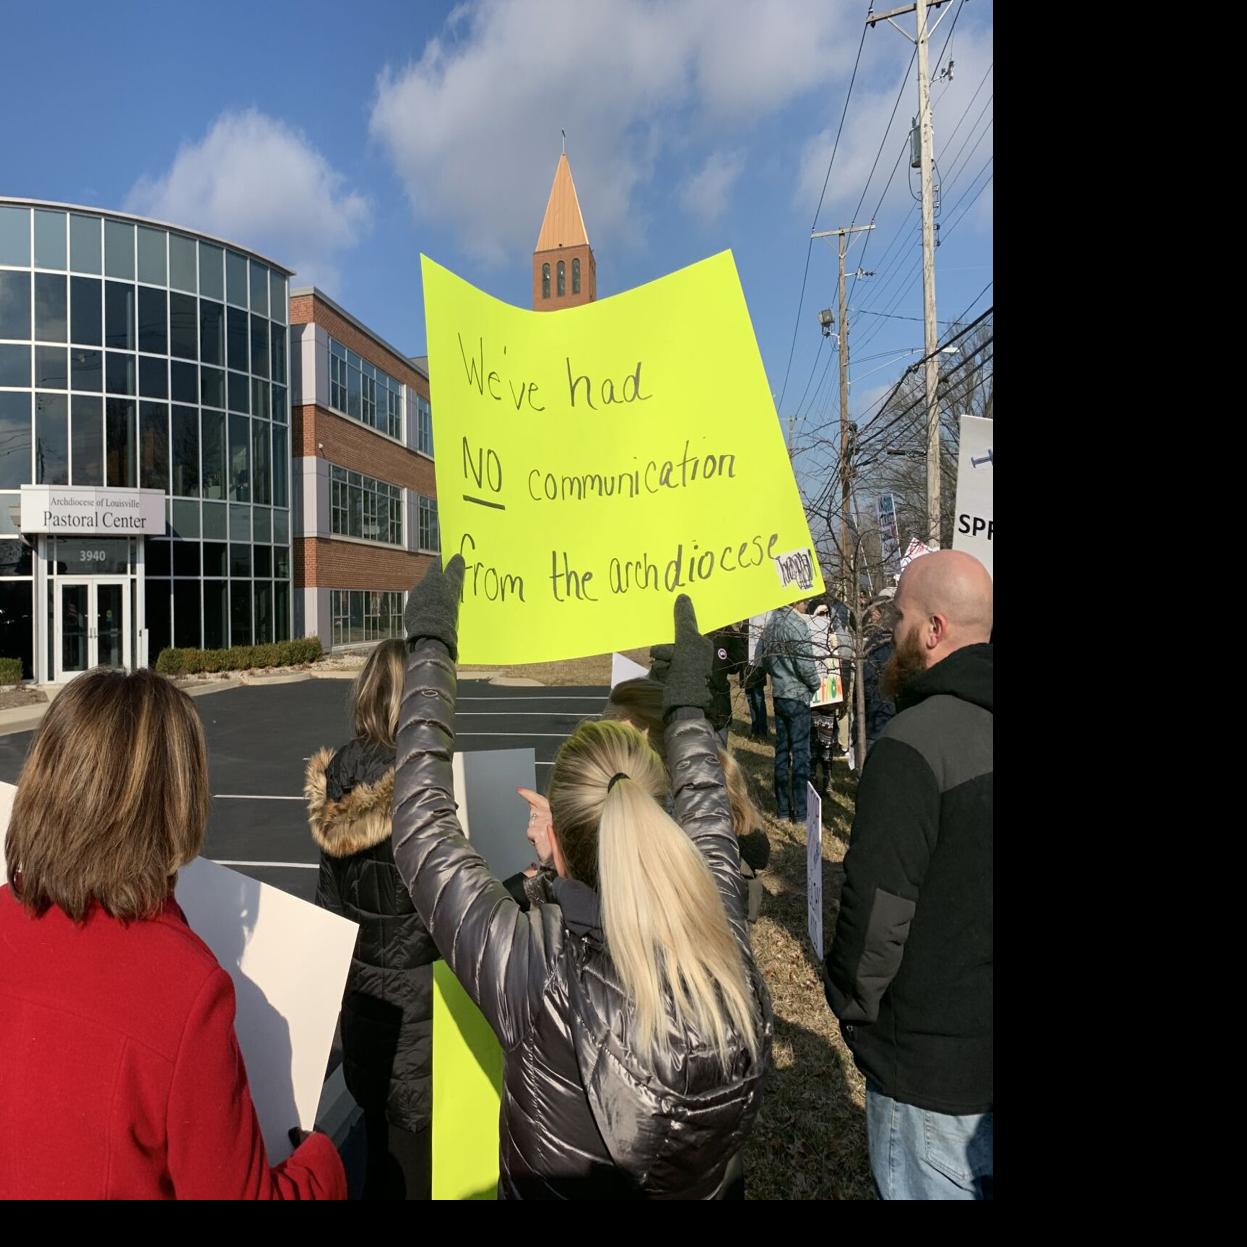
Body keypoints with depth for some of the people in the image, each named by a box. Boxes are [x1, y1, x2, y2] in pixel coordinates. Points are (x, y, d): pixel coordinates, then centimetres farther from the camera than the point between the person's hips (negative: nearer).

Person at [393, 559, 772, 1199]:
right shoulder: (726, 952, -25)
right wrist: (688, 698, 7)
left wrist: (430, 645, -15)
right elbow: (707, 820, -5)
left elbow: (423, 826, -22)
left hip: (549, 1189, -3)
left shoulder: (534, 974, -35)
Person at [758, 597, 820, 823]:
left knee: (781, 750, 12)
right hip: (797, 696, -7)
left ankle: (782, 808, 20)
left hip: (778, 694, 8)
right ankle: (801, 811, 5)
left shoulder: (771, 623, 7)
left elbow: (761, 653, 14)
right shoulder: (796, 624, -17)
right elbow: (805, 664, -19)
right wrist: (815, 684, -2)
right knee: (800, 753, -1)